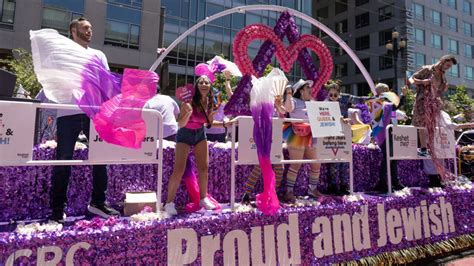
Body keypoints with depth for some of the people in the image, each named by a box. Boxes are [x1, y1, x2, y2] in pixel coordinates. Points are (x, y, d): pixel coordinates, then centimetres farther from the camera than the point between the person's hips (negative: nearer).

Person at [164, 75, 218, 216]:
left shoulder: (209, 102, -6)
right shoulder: (190, 101, -23)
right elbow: (180, 124, -21)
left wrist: (210, 118, -13)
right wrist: (188, 113, -37)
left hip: (200, 134, 5)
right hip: (185, 135, -5)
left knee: (204, 168, 5)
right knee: (179, 170, -11)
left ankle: (203, 198, 20)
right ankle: (169, 202, 2)